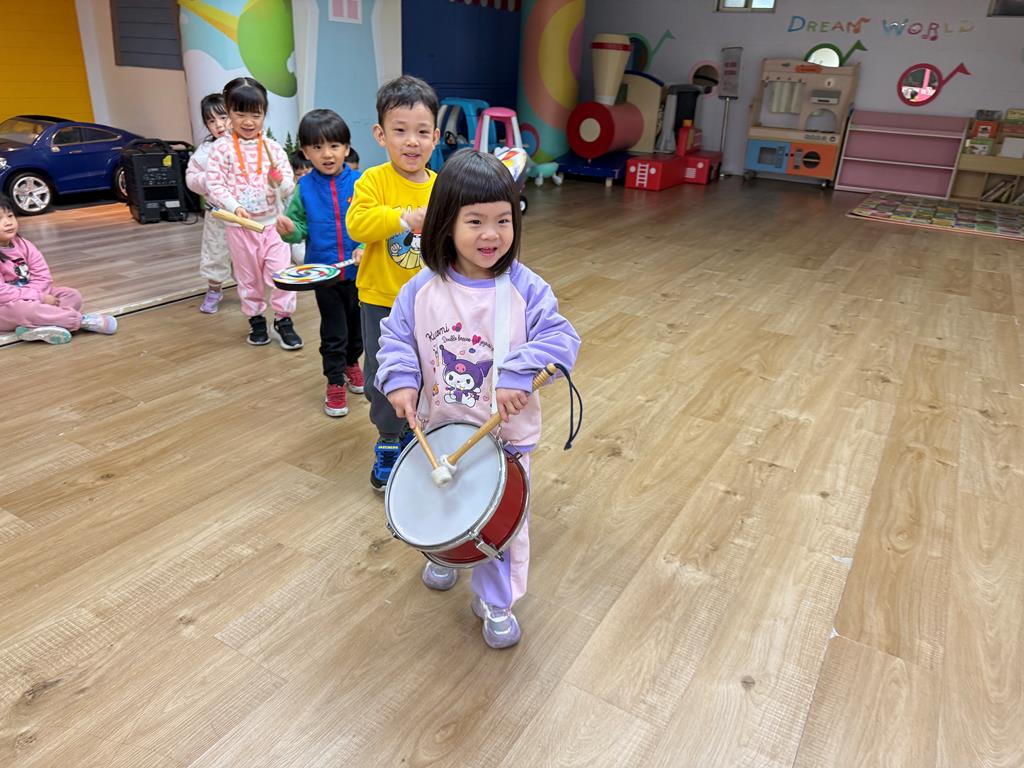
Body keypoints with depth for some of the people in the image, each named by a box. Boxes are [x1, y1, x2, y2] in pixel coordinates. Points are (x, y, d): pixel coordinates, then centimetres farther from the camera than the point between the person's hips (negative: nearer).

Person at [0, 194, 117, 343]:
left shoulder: (21, 244, 0)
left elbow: (42, 276, -2)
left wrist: (25, 294, -19)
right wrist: (39, 297, -25)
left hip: (26, 299, 7)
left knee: (72, 295, -7)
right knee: (23, 310, -39)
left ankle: (36, 326, -34)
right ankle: (83, 320, -29)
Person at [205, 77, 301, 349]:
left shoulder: (273, 147, 0)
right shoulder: (222, 148, -5)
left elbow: (289, 187, -1)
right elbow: (214, 184, -9)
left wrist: (280, 179, -23)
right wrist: (234, 206, -23)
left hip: (273, 222, 1)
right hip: (239, 225, -1)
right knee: (248, 277, 12)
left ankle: (283, 320, 12)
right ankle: (256, 320, 27)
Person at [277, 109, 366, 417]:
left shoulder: (358, 182, -8)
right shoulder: (305, 187, -3)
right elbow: (300, 226, 0)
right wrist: (288, 230, -21)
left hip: (358, 271, 1)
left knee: (357, 323, 18)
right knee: (333, 331, 5)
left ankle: (352, 363, 44)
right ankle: (335, 382, 21)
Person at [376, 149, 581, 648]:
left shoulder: (524, 288, -17)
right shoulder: (422, 290, -10)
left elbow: (560, 338, -20)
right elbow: (395, 335, -2)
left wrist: (520, 375, -34)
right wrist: (401, 379, -19)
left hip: (505, 432, -2)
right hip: (439, 428, 3)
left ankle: (495, 603, 35)